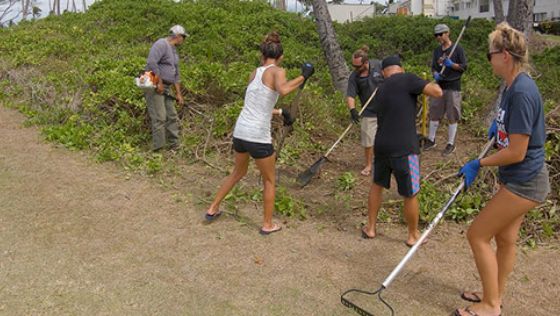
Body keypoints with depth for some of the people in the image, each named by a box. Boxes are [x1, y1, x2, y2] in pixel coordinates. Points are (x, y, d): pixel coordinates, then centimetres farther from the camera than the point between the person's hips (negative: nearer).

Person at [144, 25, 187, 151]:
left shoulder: (174, 51, 19)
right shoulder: (161, 44, -10)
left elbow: (176, 75, 22)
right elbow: (151, 63, -24)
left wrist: (178, 93, 19)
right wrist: (159, 82, -21)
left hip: (165, 88, 9)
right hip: (154, 86, -9)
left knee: (172, 117, 8)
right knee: (159, 117, -12)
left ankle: (175, 146, 15)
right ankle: (158, 148, -9)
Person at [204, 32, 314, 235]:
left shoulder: (254, 73, 12)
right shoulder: (277, 71, -7)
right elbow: (283, 90, -31)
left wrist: (280, 112, 29)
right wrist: (303, 77, -18)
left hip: (240, 132, 6)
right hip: (258, 137, -6)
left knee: (238, 173, 30)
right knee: (269, 181, 16)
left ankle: (212, 210, 37)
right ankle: (268, 225, 26)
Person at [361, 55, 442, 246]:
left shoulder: (379, 93, 16)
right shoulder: (406, 79, -5)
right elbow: (437, 92, -14)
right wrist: (432, 84, 8)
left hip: (381, 147, 6)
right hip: (403, 149, -6)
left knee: (377, 185, 26)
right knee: (410, 195, 11)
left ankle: (370, 228, 35)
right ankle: (413, 236, 28)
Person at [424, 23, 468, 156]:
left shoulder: (457, 49, -4)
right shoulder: (437, 50, 12)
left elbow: (464, 67, -5)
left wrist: (451, 64, -20)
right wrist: (435, 74, -5)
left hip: (453, 87, -5)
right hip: (439, 86, 5)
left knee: (452, 116, 0)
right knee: (434, 114, 9)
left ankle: (451, 144, 9)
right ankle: (431, 140, 23)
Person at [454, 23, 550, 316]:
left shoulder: (521, 92, -26)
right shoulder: (513, 86, 5)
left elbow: (516, 153, -24)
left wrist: (478, 164, -13)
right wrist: (498, 123, 10)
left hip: (523, 183, -10)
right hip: (519, 180, 10)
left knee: (477, 235, -1)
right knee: (504, 238, 20)